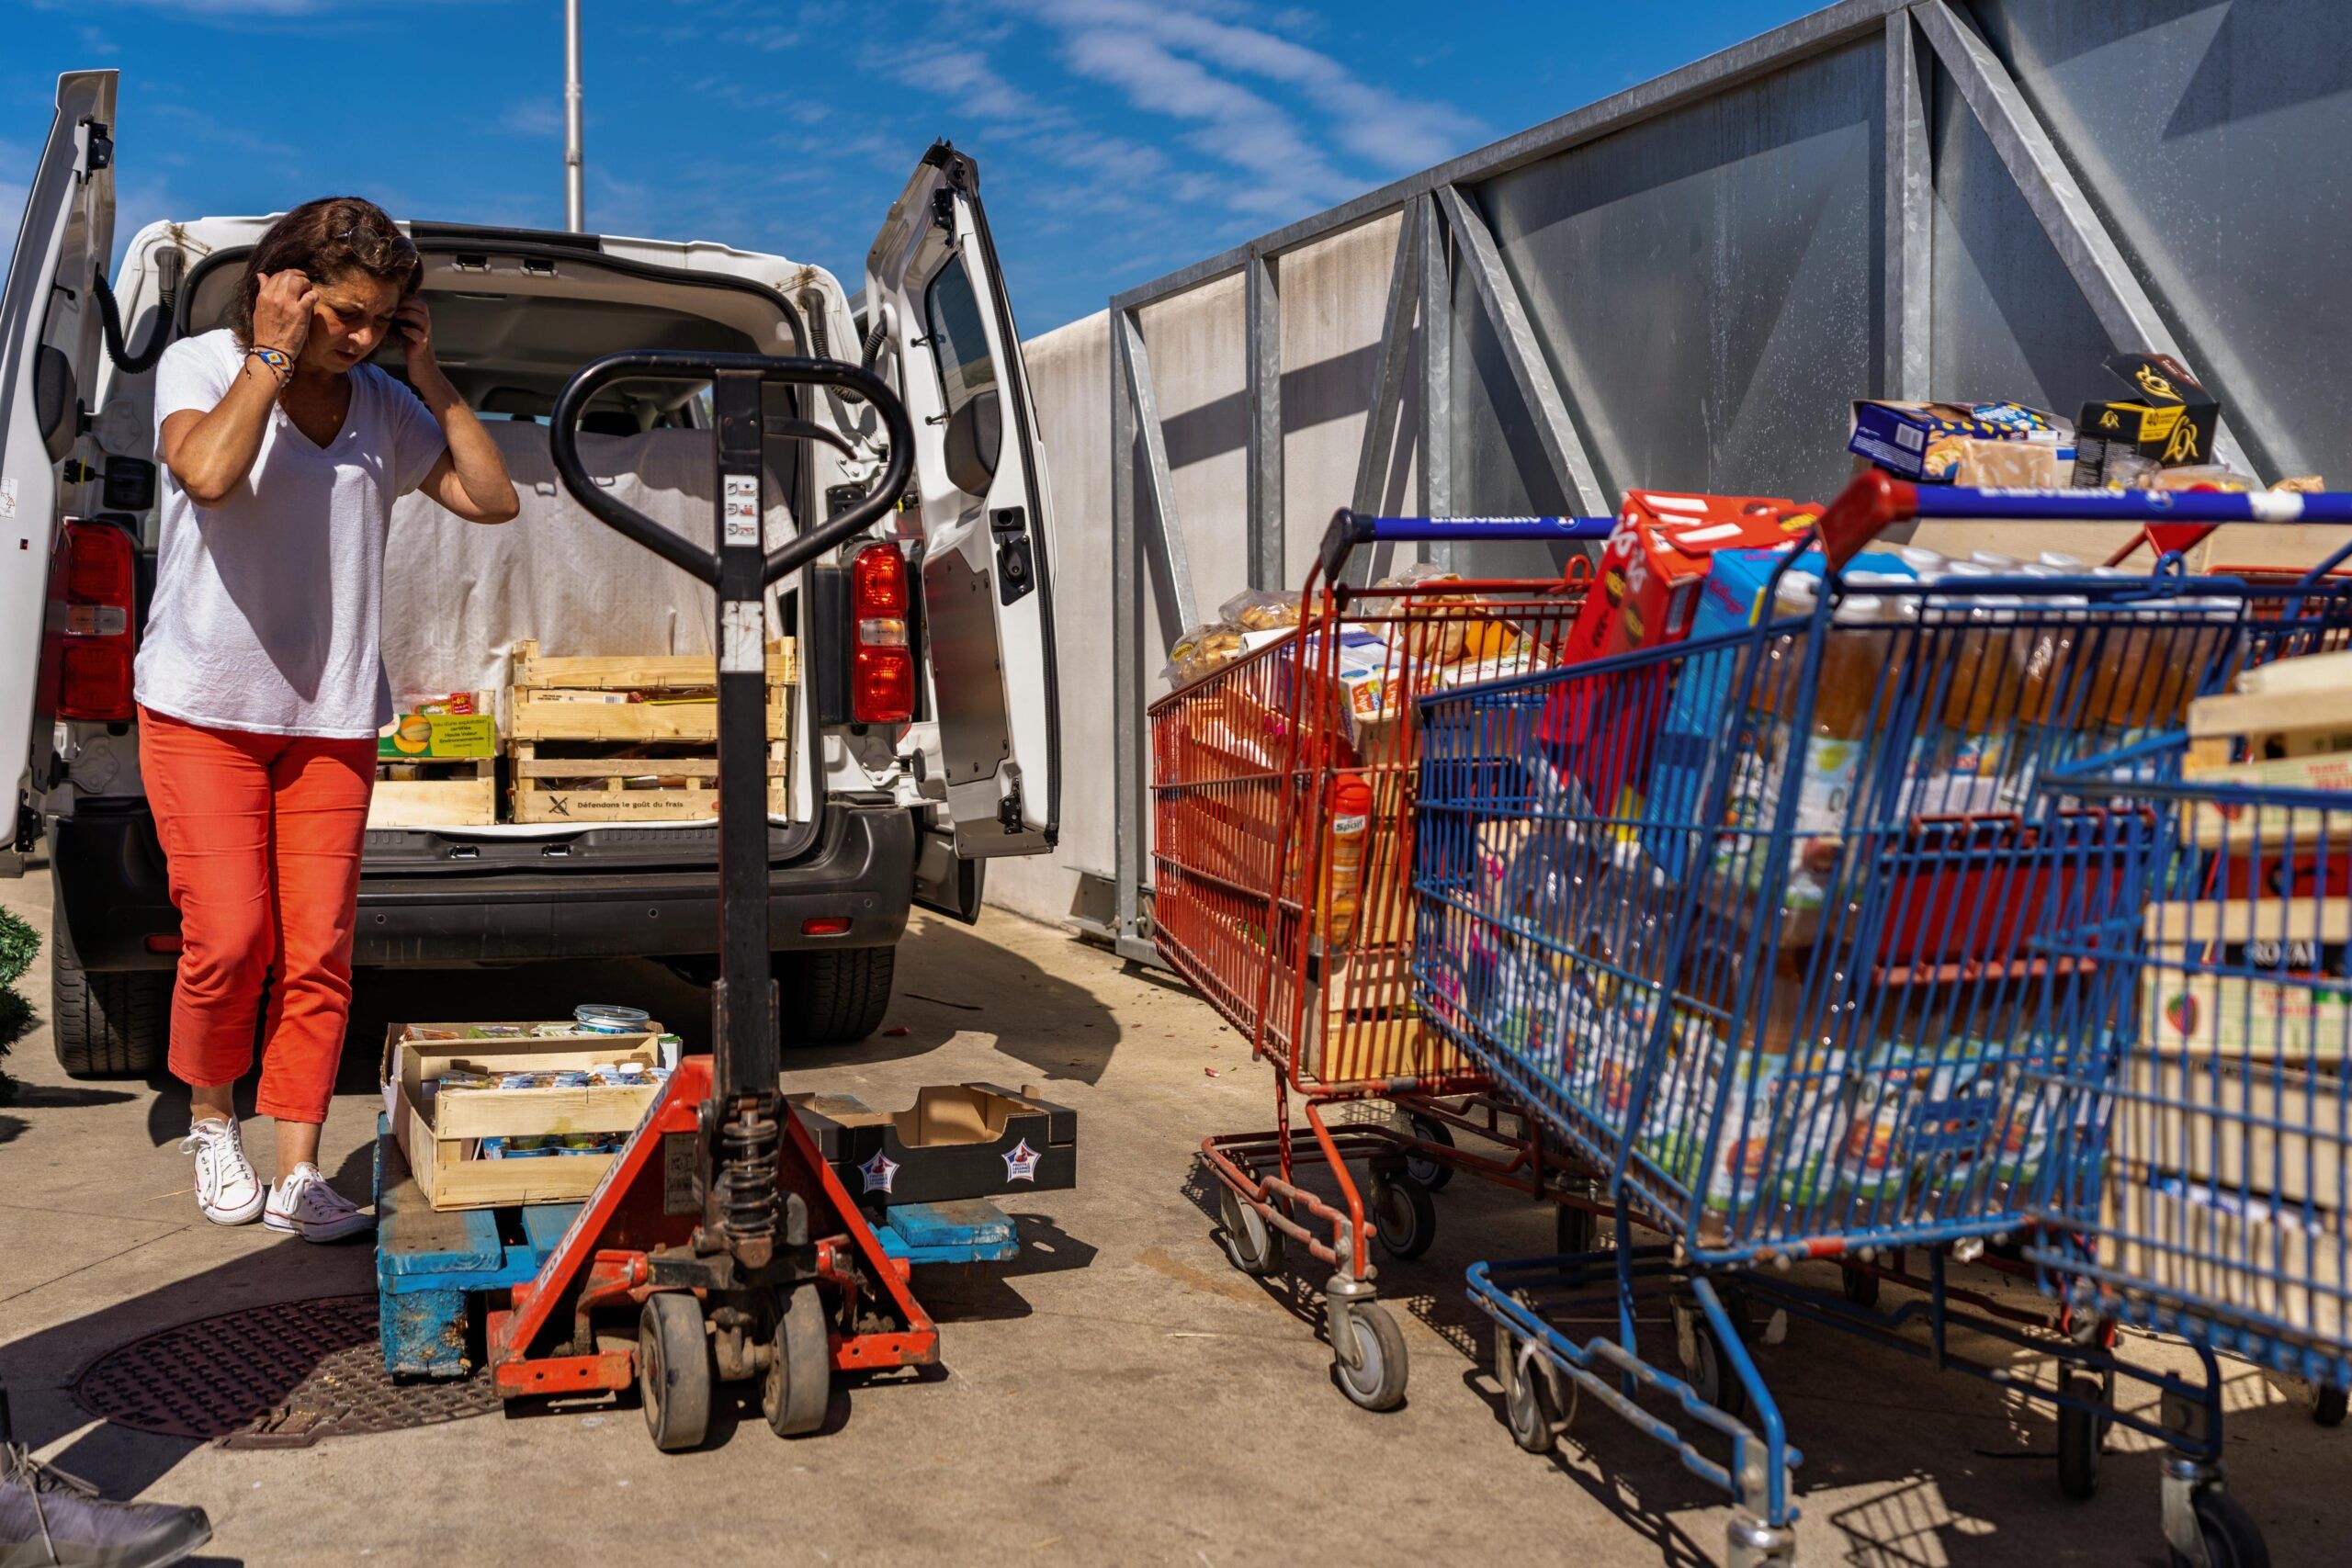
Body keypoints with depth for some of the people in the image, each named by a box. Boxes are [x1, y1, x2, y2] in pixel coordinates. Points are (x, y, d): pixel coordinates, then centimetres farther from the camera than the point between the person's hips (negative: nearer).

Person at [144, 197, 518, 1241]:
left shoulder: (386, 408, 5)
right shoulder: (200, 366, -4)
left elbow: (492, 498, 0)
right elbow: (208, 471, -25)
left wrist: (428, 375, -3)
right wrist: (274, 354, -15)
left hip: (332, 719, 3)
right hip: (202, 708, -3)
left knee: (317, 950, -1)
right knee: (228, 937, -8)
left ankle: (297, 1176, 6)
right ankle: (211, 1124, 20)